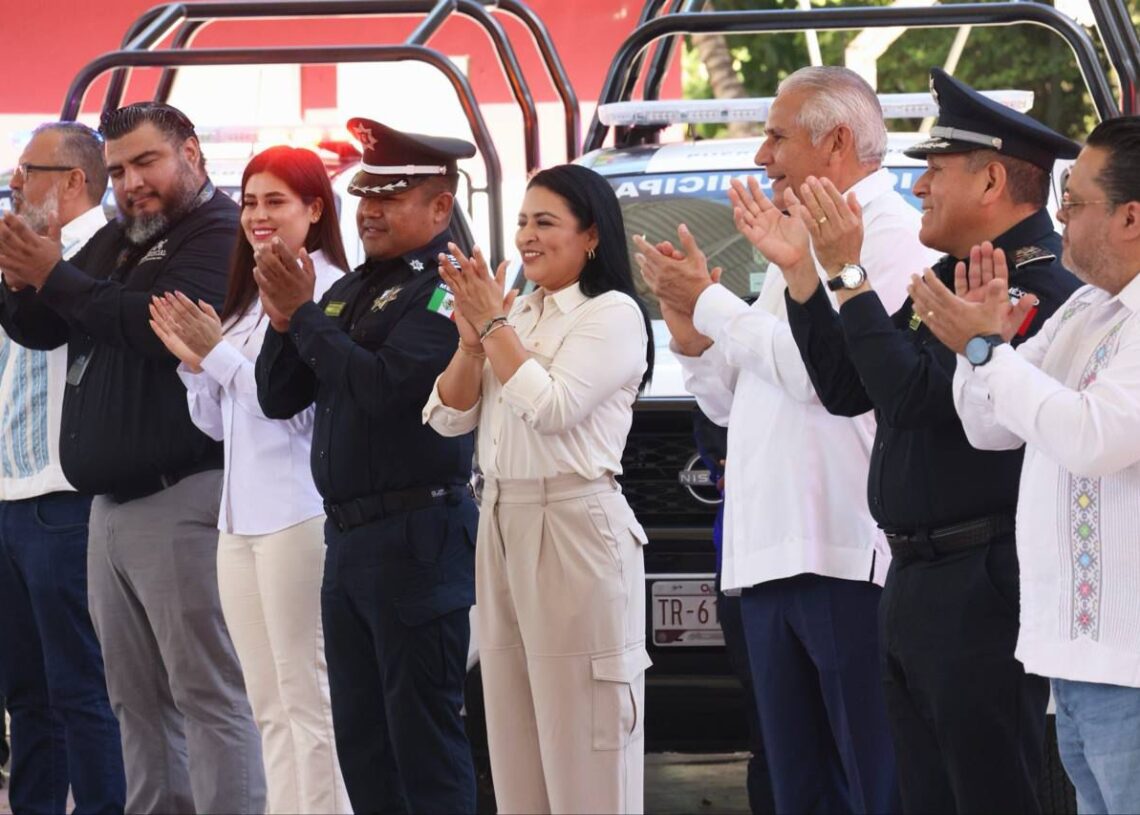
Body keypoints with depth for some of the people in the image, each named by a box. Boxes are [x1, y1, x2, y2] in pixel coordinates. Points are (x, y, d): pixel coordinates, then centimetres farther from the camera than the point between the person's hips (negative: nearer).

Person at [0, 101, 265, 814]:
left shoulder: (221, 234, -7)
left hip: (181, 495, -9)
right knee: (137, 700, 10)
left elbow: (160, 324, -22)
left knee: (207, 693, -11)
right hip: (112, 501, 9)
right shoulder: (117, 241, 20)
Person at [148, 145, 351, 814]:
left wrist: (218, 353, -15)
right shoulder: (248, 299, 18)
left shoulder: (325, 289, -10)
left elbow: (304, 406, -18)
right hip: (241, 517, 9)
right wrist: (193, 360, 2)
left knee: (308, 701, -8)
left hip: (298, 515, -9)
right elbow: (216, 422, 19)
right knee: (270, 707, 9)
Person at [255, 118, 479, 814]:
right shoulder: (350, 291, 16)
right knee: (361, 738, 11)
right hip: (347, 533, 9)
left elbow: (384, 385, -22)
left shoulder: (446, 287, -10)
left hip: (416, 533, -9)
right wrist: (285, 323, -3)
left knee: (422, 731, -6)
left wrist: (305, 316, -13)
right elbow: (279, 398, 15)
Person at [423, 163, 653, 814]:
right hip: (500, 523, 8)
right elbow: (449, 418, 12)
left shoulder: (613, 314, -7)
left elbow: (552, 407, -18)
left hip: (574, 529, -8)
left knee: (580, 739, -6)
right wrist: (472, 338, -3)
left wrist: (494, 325, -10)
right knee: (515, 734, 8)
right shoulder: (517, 314, 14)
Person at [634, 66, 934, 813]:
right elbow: (732, 401, 26)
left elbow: (822, 367, -20)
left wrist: (709, 303, -9)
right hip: (770, 556, 10)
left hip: (852, 556, -10)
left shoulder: (892, 239, -6)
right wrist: (692, 334, 7)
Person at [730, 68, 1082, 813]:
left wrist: (849, 275, -18)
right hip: (917, 583, 10)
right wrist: (800, 269, 9)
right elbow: (846, 389, 18)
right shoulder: (949, 276, 16)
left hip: (985, 584, -10)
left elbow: (914, 395, -23)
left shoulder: (1044, 286, -16)